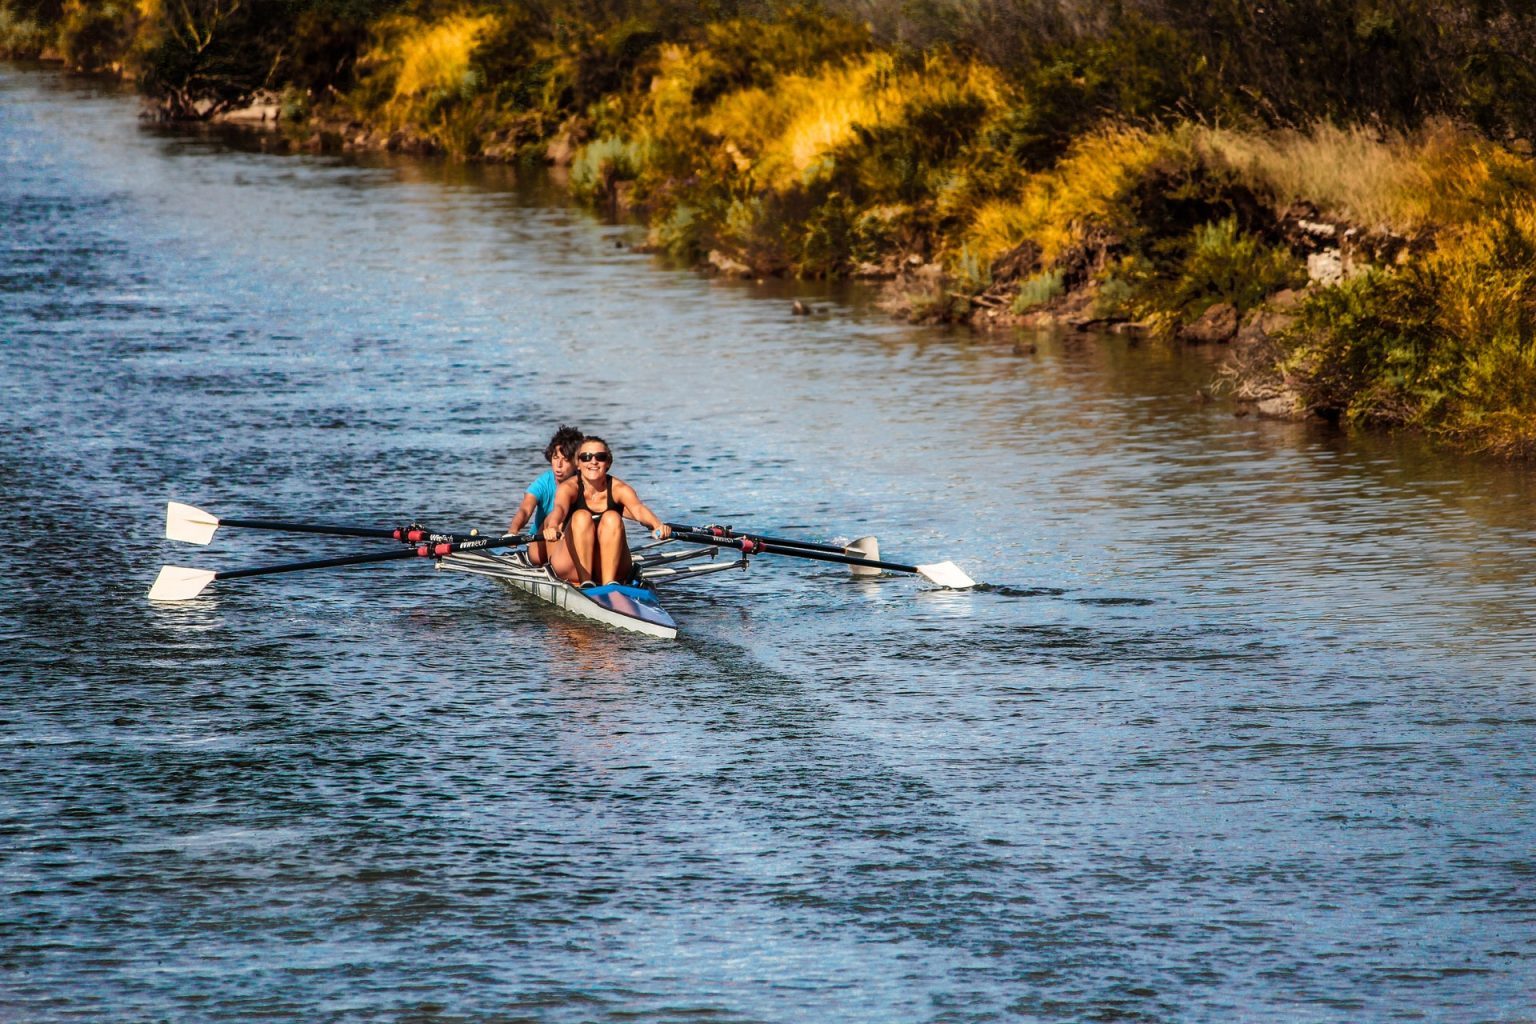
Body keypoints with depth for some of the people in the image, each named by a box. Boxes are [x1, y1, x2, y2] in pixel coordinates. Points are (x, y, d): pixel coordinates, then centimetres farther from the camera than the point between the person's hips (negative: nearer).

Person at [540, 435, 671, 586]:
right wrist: (552, 527, -56)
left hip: (612, 569, 1)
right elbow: (559, 508, -31)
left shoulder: (619, 489, -5)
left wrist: (657, 526, -49)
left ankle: (610, 584, -32)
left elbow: (638, 509, -26)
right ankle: (585, 582, -34)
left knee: (612, 518, -23)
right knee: (582, 517, -25)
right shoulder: (569, 488, -9)